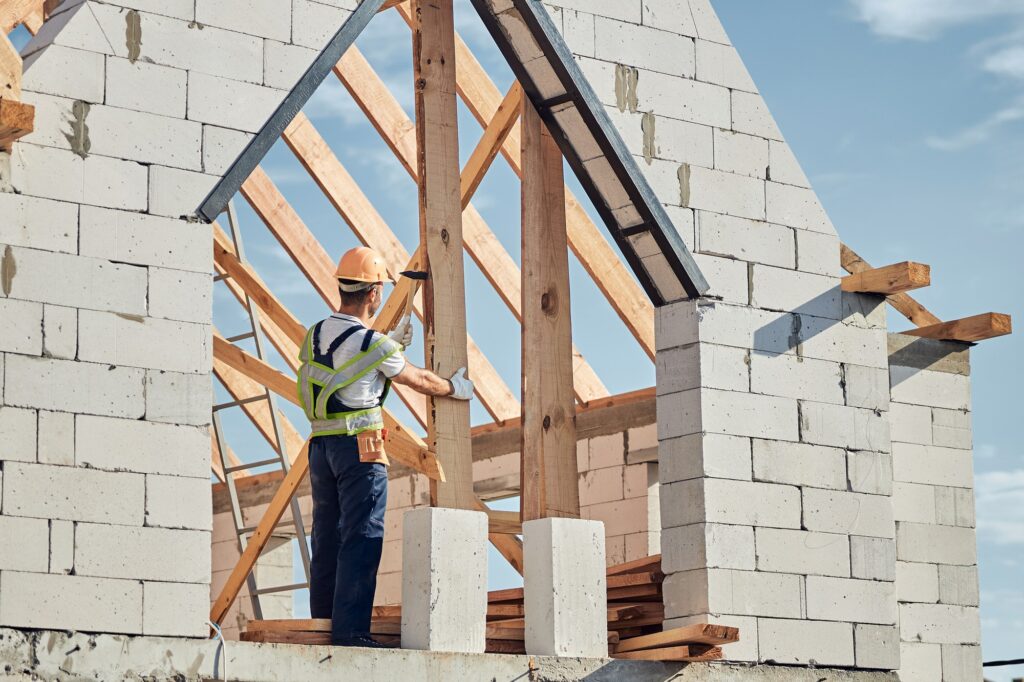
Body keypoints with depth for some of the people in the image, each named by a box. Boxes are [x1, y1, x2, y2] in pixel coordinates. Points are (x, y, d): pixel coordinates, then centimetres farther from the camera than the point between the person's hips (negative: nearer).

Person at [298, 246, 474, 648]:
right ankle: (350, 630, -11)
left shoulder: (315, 336, 10)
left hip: (321, 445, 7)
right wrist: (455, 388, 21)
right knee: (361, 539, -7)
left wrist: (393, 344, 32)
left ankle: (323, 624, 12)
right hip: (360, 447, -7)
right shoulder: (372, 343, -11)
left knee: (326, 539, 11)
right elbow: (418, 380, 3)